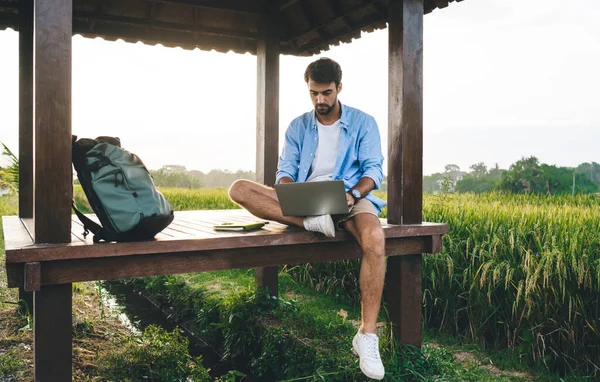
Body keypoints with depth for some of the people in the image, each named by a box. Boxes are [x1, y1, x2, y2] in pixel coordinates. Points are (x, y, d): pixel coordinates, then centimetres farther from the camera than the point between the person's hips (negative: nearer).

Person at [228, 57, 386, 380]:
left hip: (348, 197, -3)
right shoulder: (297, 127, 13)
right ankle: (308, 221, -33)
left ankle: (367, 336, -29)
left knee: (374, 239, -38)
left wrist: (355, 193, -25)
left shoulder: (363, 123, 5)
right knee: (239, 189, -17)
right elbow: (285, 169, 5)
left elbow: (373, 168, -3)